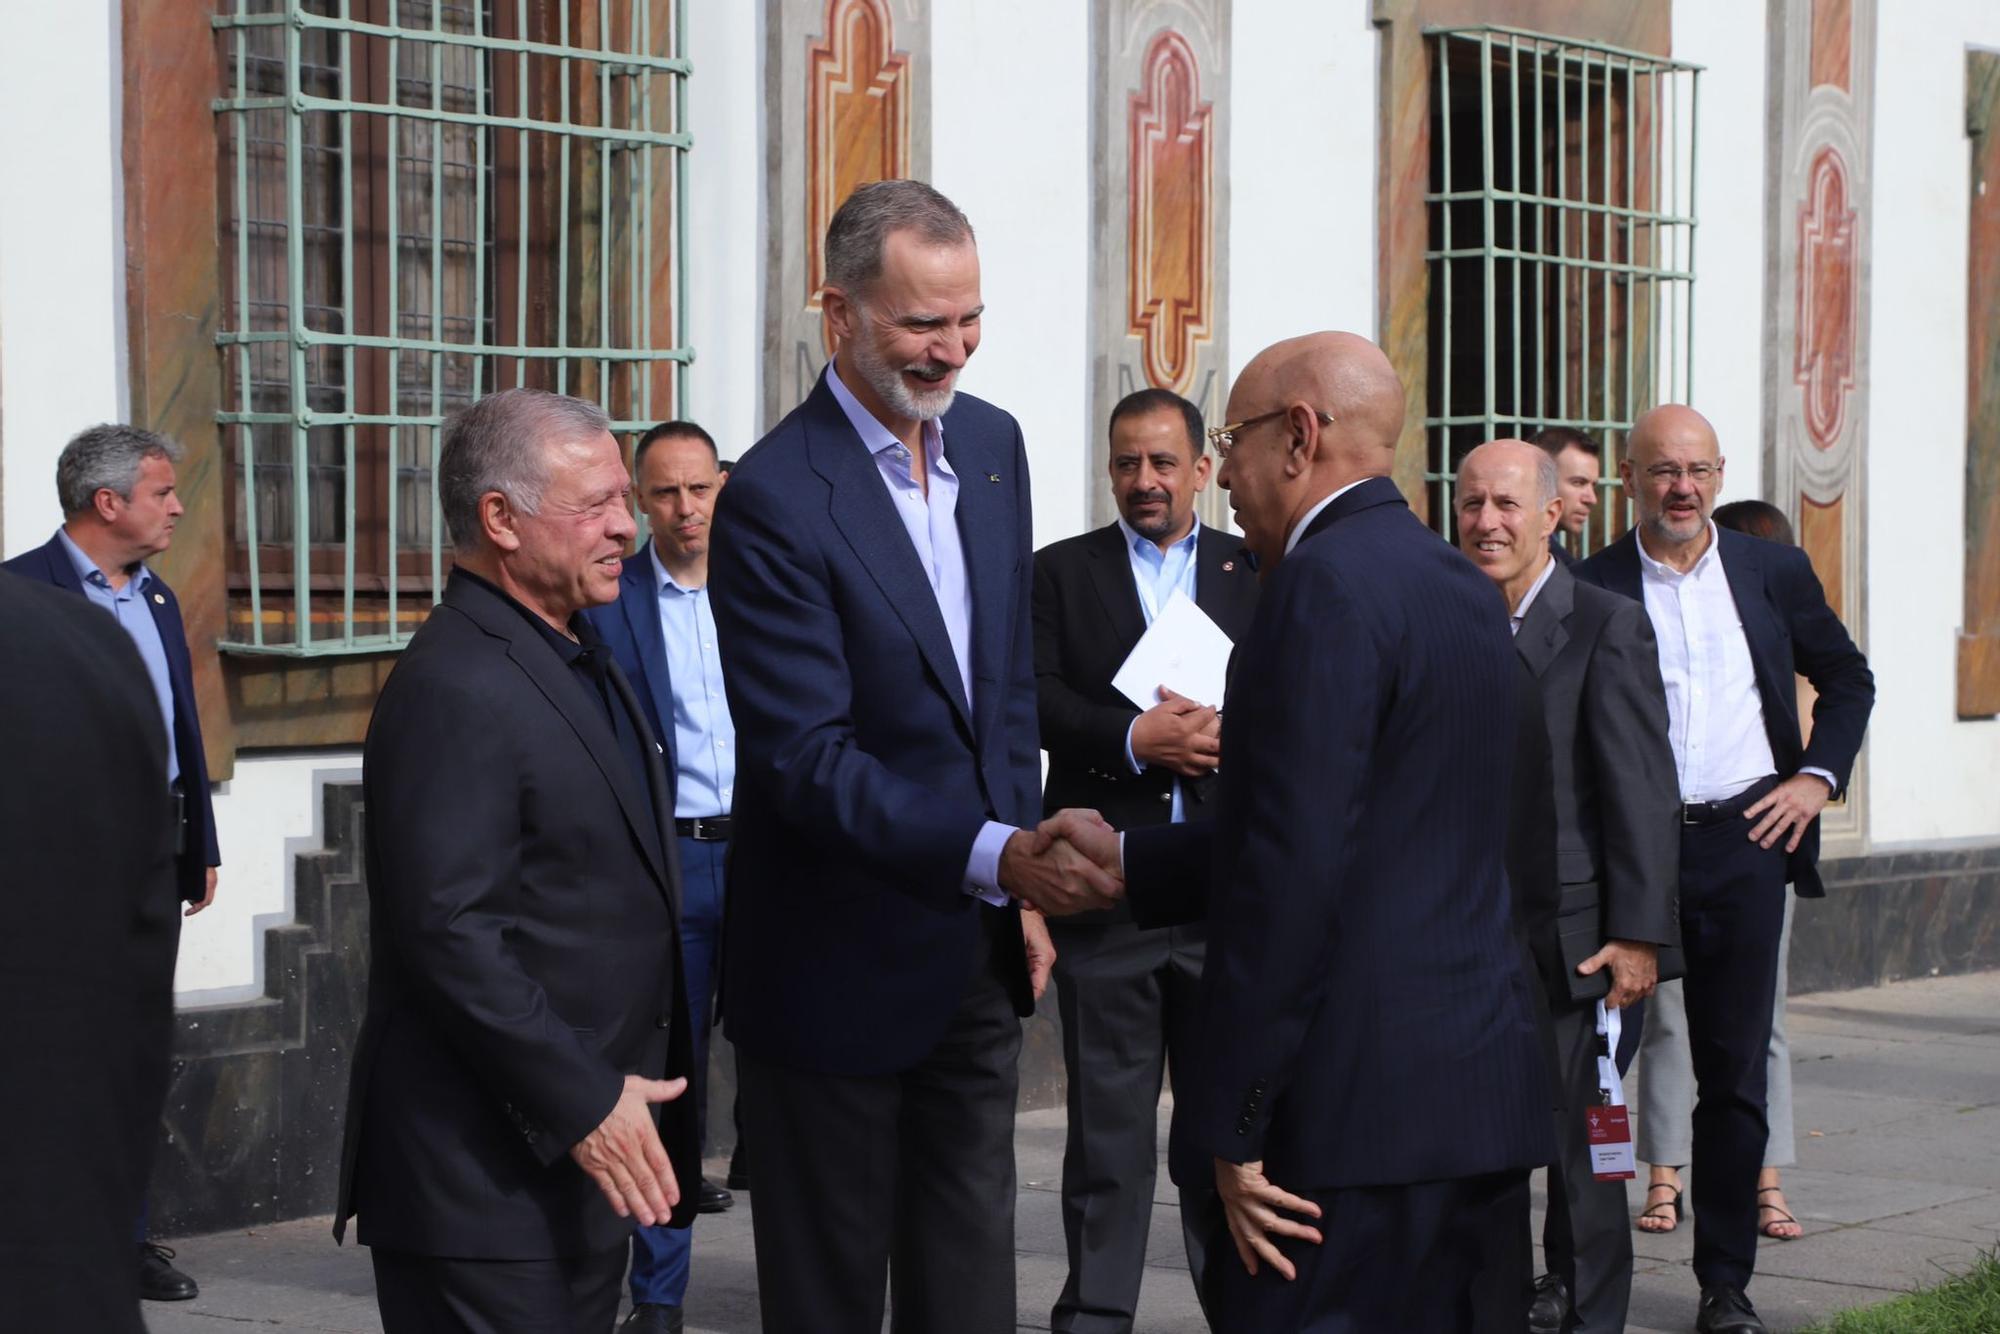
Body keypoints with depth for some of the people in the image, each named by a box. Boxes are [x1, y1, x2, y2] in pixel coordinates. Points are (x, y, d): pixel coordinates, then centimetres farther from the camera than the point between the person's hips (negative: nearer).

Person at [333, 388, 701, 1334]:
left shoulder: (575, 661, 16)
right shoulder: (455, 687, -17)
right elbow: (448, 932, -23)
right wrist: (583, 1104, -21)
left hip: (585, 1163, 10)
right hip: (491, 1178, -10)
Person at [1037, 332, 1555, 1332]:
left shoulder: (1327, 585, -14)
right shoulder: (1460, 585, 16)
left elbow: (1293, 866, -20)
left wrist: (1236, 1128, -16)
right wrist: (1126, 861, 21)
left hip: (1360, 1110, -10)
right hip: (1482, 1092, 10)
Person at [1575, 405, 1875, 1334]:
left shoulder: (1773, 572, 8)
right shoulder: (1590, 587, 0)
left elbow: (1847, 679, 18)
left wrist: (1817, 777, 5)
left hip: (1745, 840, 2)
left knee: (1735, 1071, 6)